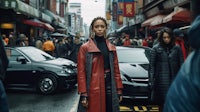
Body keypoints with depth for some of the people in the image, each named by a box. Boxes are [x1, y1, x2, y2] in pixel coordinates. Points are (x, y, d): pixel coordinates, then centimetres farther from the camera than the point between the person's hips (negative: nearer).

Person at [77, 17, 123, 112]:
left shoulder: (111, 48, 10)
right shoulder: (85, 48, -3)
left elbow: (116, 70, 11)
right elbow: (81, 72, -6)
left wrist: (119, 90, 5)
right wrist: (83, 94, -12)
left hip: (110, 87, 4)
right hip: (93, 89, -3)